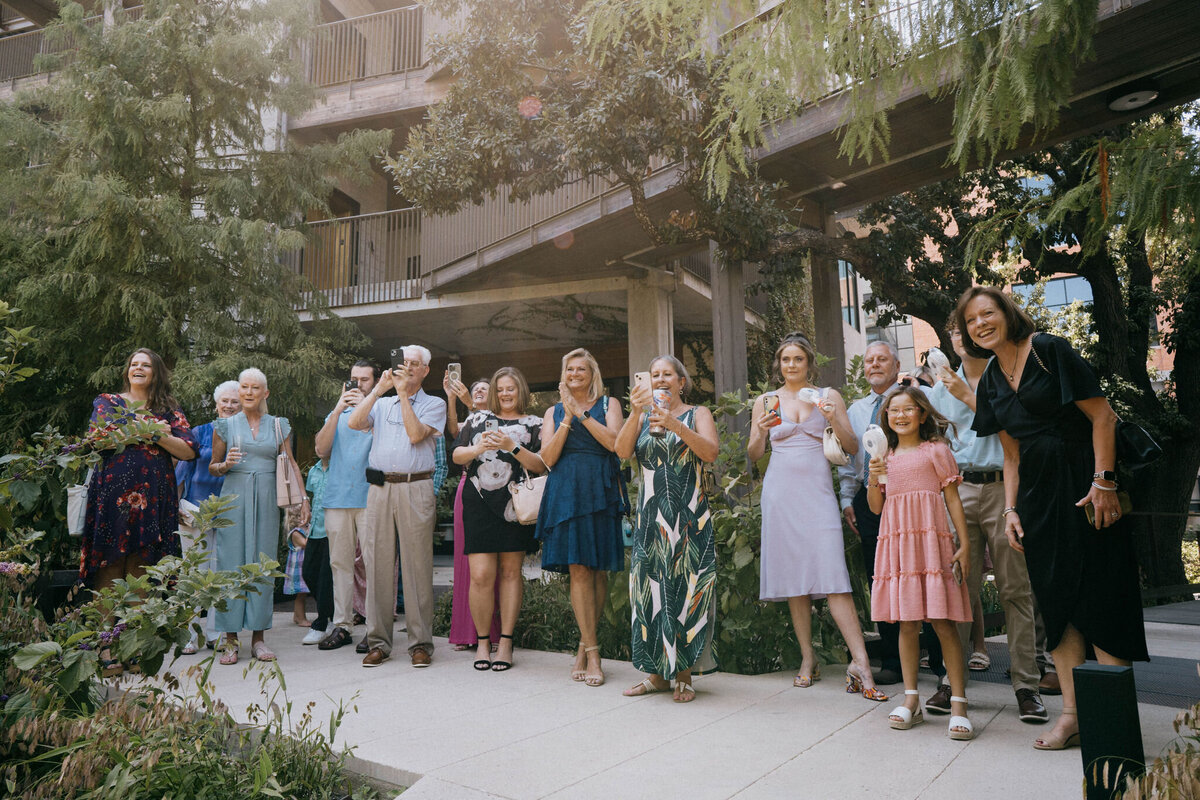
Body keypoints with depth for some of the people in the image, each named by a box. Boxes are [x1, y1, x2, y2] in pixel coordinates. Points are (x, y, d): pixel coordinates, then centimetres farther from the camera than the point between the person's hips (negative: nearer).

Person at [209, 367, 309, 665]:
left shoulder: (279, 425, 11)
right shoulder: (225, 425, 8)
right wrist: (226, 464, -11)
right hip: (234, 498, -1)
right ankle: (230, 639, 4)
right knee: (231, 564, -3)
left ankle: (258, 636, 8)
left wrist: (303, 498, 1)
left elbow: (291, 464, 10)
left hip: (267, 499, 1)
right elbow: (212, 466, 11)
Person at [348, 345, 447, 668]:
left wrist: (403, 394, -2)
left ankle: (420, 642, 3)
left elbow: (416, 435, -6)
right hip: (380, 487, 3)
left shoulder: (434, 404, 11)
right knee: (378, 563, 3)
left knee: (417, 564, -4)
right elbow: (354, 423, 3)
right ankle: (378, 641, 11)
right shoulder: (381, 404, 21)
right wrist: (379, 389, 2)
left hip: (416, 488, -3)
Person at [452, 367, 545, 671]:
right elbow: (457, 455, 12)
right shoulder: (478, 418, 16)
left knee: (510, 571, 4)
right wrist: (479, 448, -7)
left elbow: (540, 465, -1)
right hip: (479, 505, 1)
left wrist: (512, 447, -14)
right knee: (481, 575, -6)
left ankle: (505, 641, 14)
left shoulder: (534, 424, 9)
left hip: (515, 505, -1)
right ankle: (482, 640, 10)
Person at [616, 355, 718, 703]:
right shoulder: (643, 417, 14)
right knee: (650, 586, 3)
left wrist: (675, 425, -23)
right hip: (650, 515, 3)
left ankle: (684, 675, 7)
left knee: (685, 587, -3)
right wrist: (635, 414, -17)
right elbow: (623, 451, -4)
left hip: (689, 516, -3)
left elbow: (711, 453, -12)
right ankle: (657, 672, 14)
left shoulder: (697, 414, 6)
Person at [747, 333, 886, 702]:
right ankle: (808, 659, 12)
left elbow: (853, 447, 7)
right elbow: (753, 455, 10)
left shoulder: (828, 396, 10)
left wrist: (834, 422, -11)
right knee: (793, 574, 2)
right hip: (781, 491, 1)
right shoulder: (765, 401, 12)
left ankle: (860, 662, -11)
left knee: (832, 571, -12)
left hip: (817, 489, -1)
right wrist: (761, 432, -10)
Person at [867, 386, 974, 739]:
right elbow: (875, 507, 15)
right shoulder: (885, 457, 16)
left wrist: (964, 543, -4)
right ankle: (911, 699, 14)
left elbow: (953, 498, 3)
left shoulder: (936, 450, 5)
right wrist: (873, 478, -3)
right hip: (895, 541, 4)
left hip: (930, 538, -4)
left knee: (943, 623, -5)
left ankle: (958, 703, 0)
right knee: (906, 623, 6)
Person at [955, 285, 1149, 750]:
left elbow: (1103, 416, -10)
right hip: (1038, 494, 6)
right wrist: (1011, 509, 7)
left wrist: (1103, 481, -16)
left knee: (1099, 594, -5)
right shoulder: (990, 382, 12)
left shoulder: (1049, 351, -7)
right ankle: (1072, 715, 12)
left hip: (1084, 483, -6)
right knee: (1057, 600, 6)